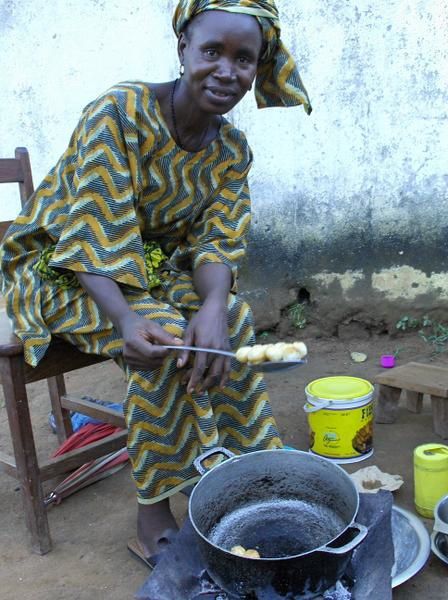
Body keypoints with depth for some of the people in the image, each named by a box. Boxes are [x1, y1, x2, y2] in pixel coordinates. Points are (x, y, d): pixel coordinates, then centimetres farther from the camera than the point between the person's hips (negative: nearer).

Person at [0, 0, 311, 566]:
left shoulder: (232, 150, -4)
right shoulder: (118, 112, -24)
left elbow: (218, 242, -11)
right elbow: (92, 243, -27)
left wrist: (213, 307, -32)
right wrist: (126, 319, -43)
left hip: (151, 266, 6)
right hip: (60, 268, -5)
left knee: (234, 319, -18)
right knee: (167, 336, -29)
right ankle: (152, 516, -14)